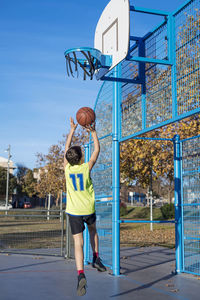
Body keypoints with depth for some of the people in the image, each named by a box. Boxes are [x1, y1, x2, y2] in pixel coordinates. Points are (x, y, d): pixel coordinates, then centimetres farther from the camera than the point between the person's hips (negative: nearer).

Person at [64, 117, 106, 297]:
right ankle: (96, 258, 21)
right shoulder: (86, 167, -9)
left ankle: (81, 274, -20)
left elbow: (67, 148, 10)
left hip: (73, 211, 1)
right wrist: (93, 132, 11)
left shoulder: (67, 168, -4)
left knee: (78, 243, -4)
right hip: (88, 210, 0)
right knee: (93, 230, 30)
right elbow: (97, 150, 4)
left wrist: (72, 129, 18)